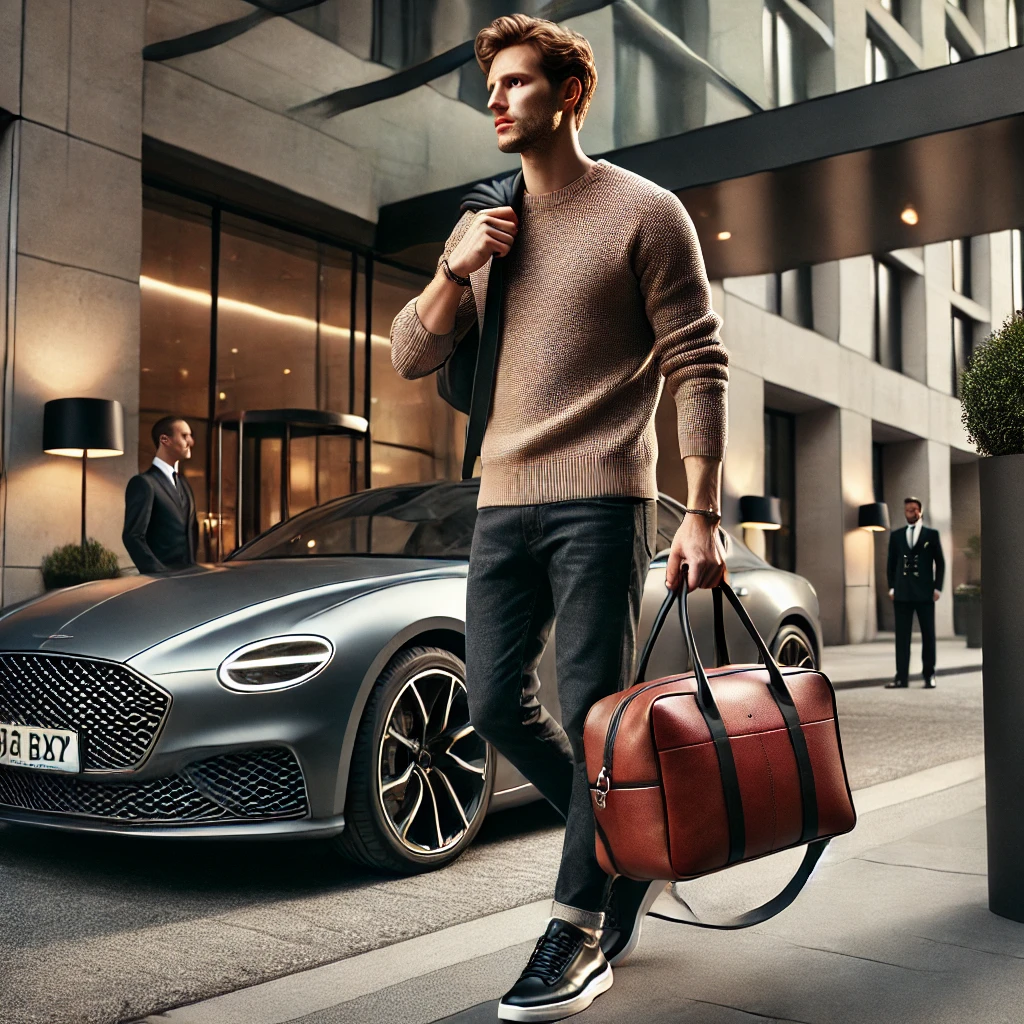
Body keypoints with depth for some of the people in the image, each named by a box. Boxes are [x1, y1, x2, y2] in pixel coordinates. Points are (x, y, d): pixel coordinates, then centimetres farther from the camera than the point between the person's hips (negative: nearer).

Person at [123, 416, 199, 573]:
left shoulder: (182, 482, 17)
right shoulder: (144, 482, -9)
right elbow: (133, 537, -15)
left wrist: (192, 565, 8)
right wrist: (159, 573, -18)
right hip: (162, 577, -7)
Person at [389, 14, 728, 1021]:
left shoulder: (642, 211, 0)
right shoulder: (488, 224, 17)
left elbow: (698, 366, -5)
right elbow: (410, 358, 16)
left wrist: (700, 514, -13)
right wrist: (454, 271, -2)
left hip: (599, 498, -6)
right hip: (502, 501, 7)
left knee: (592, 710, -4)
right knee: (496, 702, 6)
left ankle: (578, 935, 8)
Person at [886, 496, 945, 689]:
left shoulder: (931, 534, 6)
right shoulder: (896, 535, 11)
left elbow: (940, 562, 4)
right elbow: (891, 563, 13)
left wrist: (937, 588, -4)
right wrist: (892, 587, 4)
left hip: (924, 592, -2)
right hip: (902, 593, 2)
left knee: (928, 635, 2)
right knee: (902, 636, 1)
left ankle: (929, 675, 10)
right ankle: (901, 677, 1)